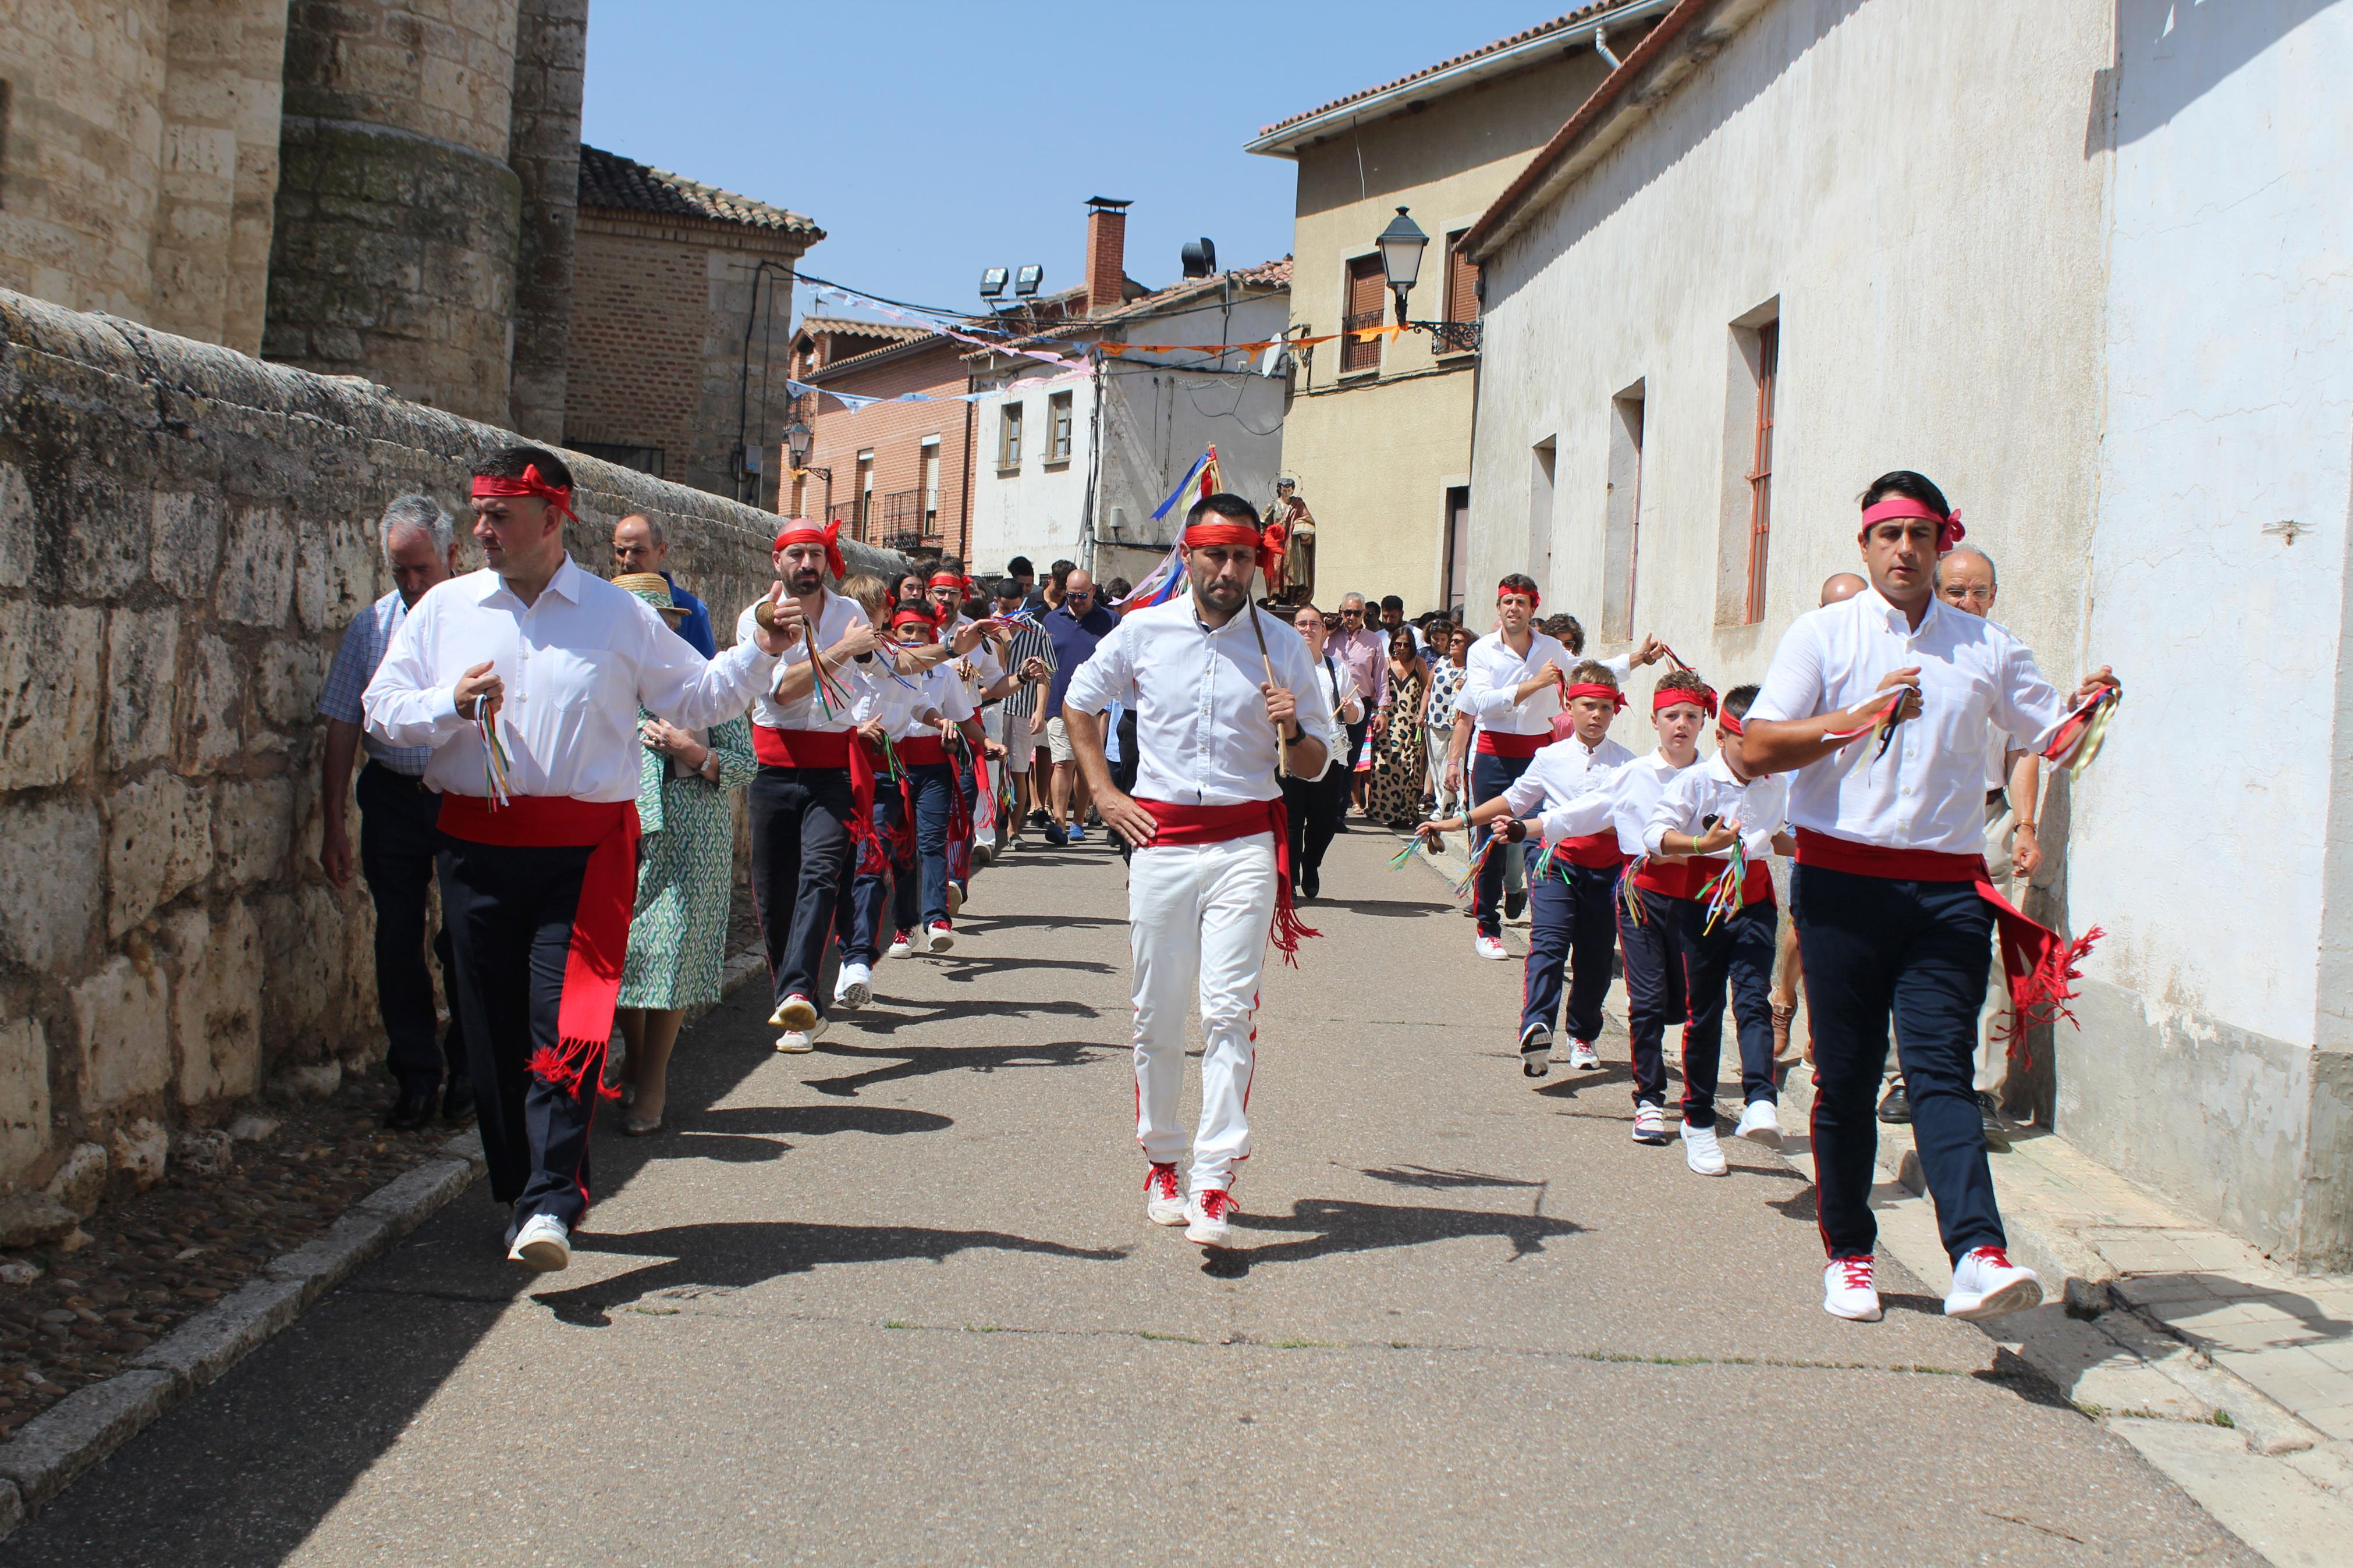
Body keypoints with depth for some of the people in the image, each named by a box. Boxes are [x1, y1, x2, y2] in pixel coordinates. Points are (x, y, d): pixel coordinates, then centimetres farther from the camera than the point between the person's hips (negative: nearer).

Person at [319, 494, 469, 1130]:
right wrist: (333, 824, 4)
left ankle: (466, 1074, 17)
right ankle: (416, 1078, 16)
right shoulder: (371, 629, 5)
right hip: (394, 797, 3)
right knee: (397, 942, 4)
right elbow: (342, 726, 7)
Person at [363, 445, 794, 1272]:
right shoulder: (445, 609, 10)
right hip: (478, 843, 3)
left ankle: (549, 1204, -15)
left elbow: (698, 697, 9)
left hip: (584, 845, -3)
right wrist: (452, 704, -8)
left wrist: (761, 651, -4)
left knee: (566, 1019, -13)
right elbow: (382, 709, 9)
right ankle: (524, 1189, 20)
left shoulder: (618, 616, 5)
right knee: (494, 1026, 6)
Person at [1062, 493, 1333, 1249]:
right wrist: (1104, 793, 10)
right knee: (1156, 1013, 7)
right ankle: (1161, 1163, 23)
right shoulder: (1144, 632, 4)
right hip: (1161, 839, 1)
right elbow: (1080, 704, 20)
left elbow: (1315, 766, 8)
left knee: (1228, 1009, -10)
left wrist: (1293, 732, -15)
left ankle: (1214, 1187, -11)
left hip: (1245, 842, -1)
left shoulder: (1281, 645, 2)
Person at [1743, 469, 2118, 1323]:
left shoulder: (1987, 646, 13)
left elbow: (2051, 736, 18)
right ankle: (1848, 1253, 18)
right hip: (1843, 880, -1)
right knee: (1846, 1079, 5)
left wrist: (2086, 709, -4)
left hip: (1948, 886, 1)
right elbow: (1758, 749, -5)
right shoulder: (1823, 635, 4)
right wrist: (1862, 716, -17)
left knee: (1941, 1070, -11)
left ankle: (1979, 1256, -23)